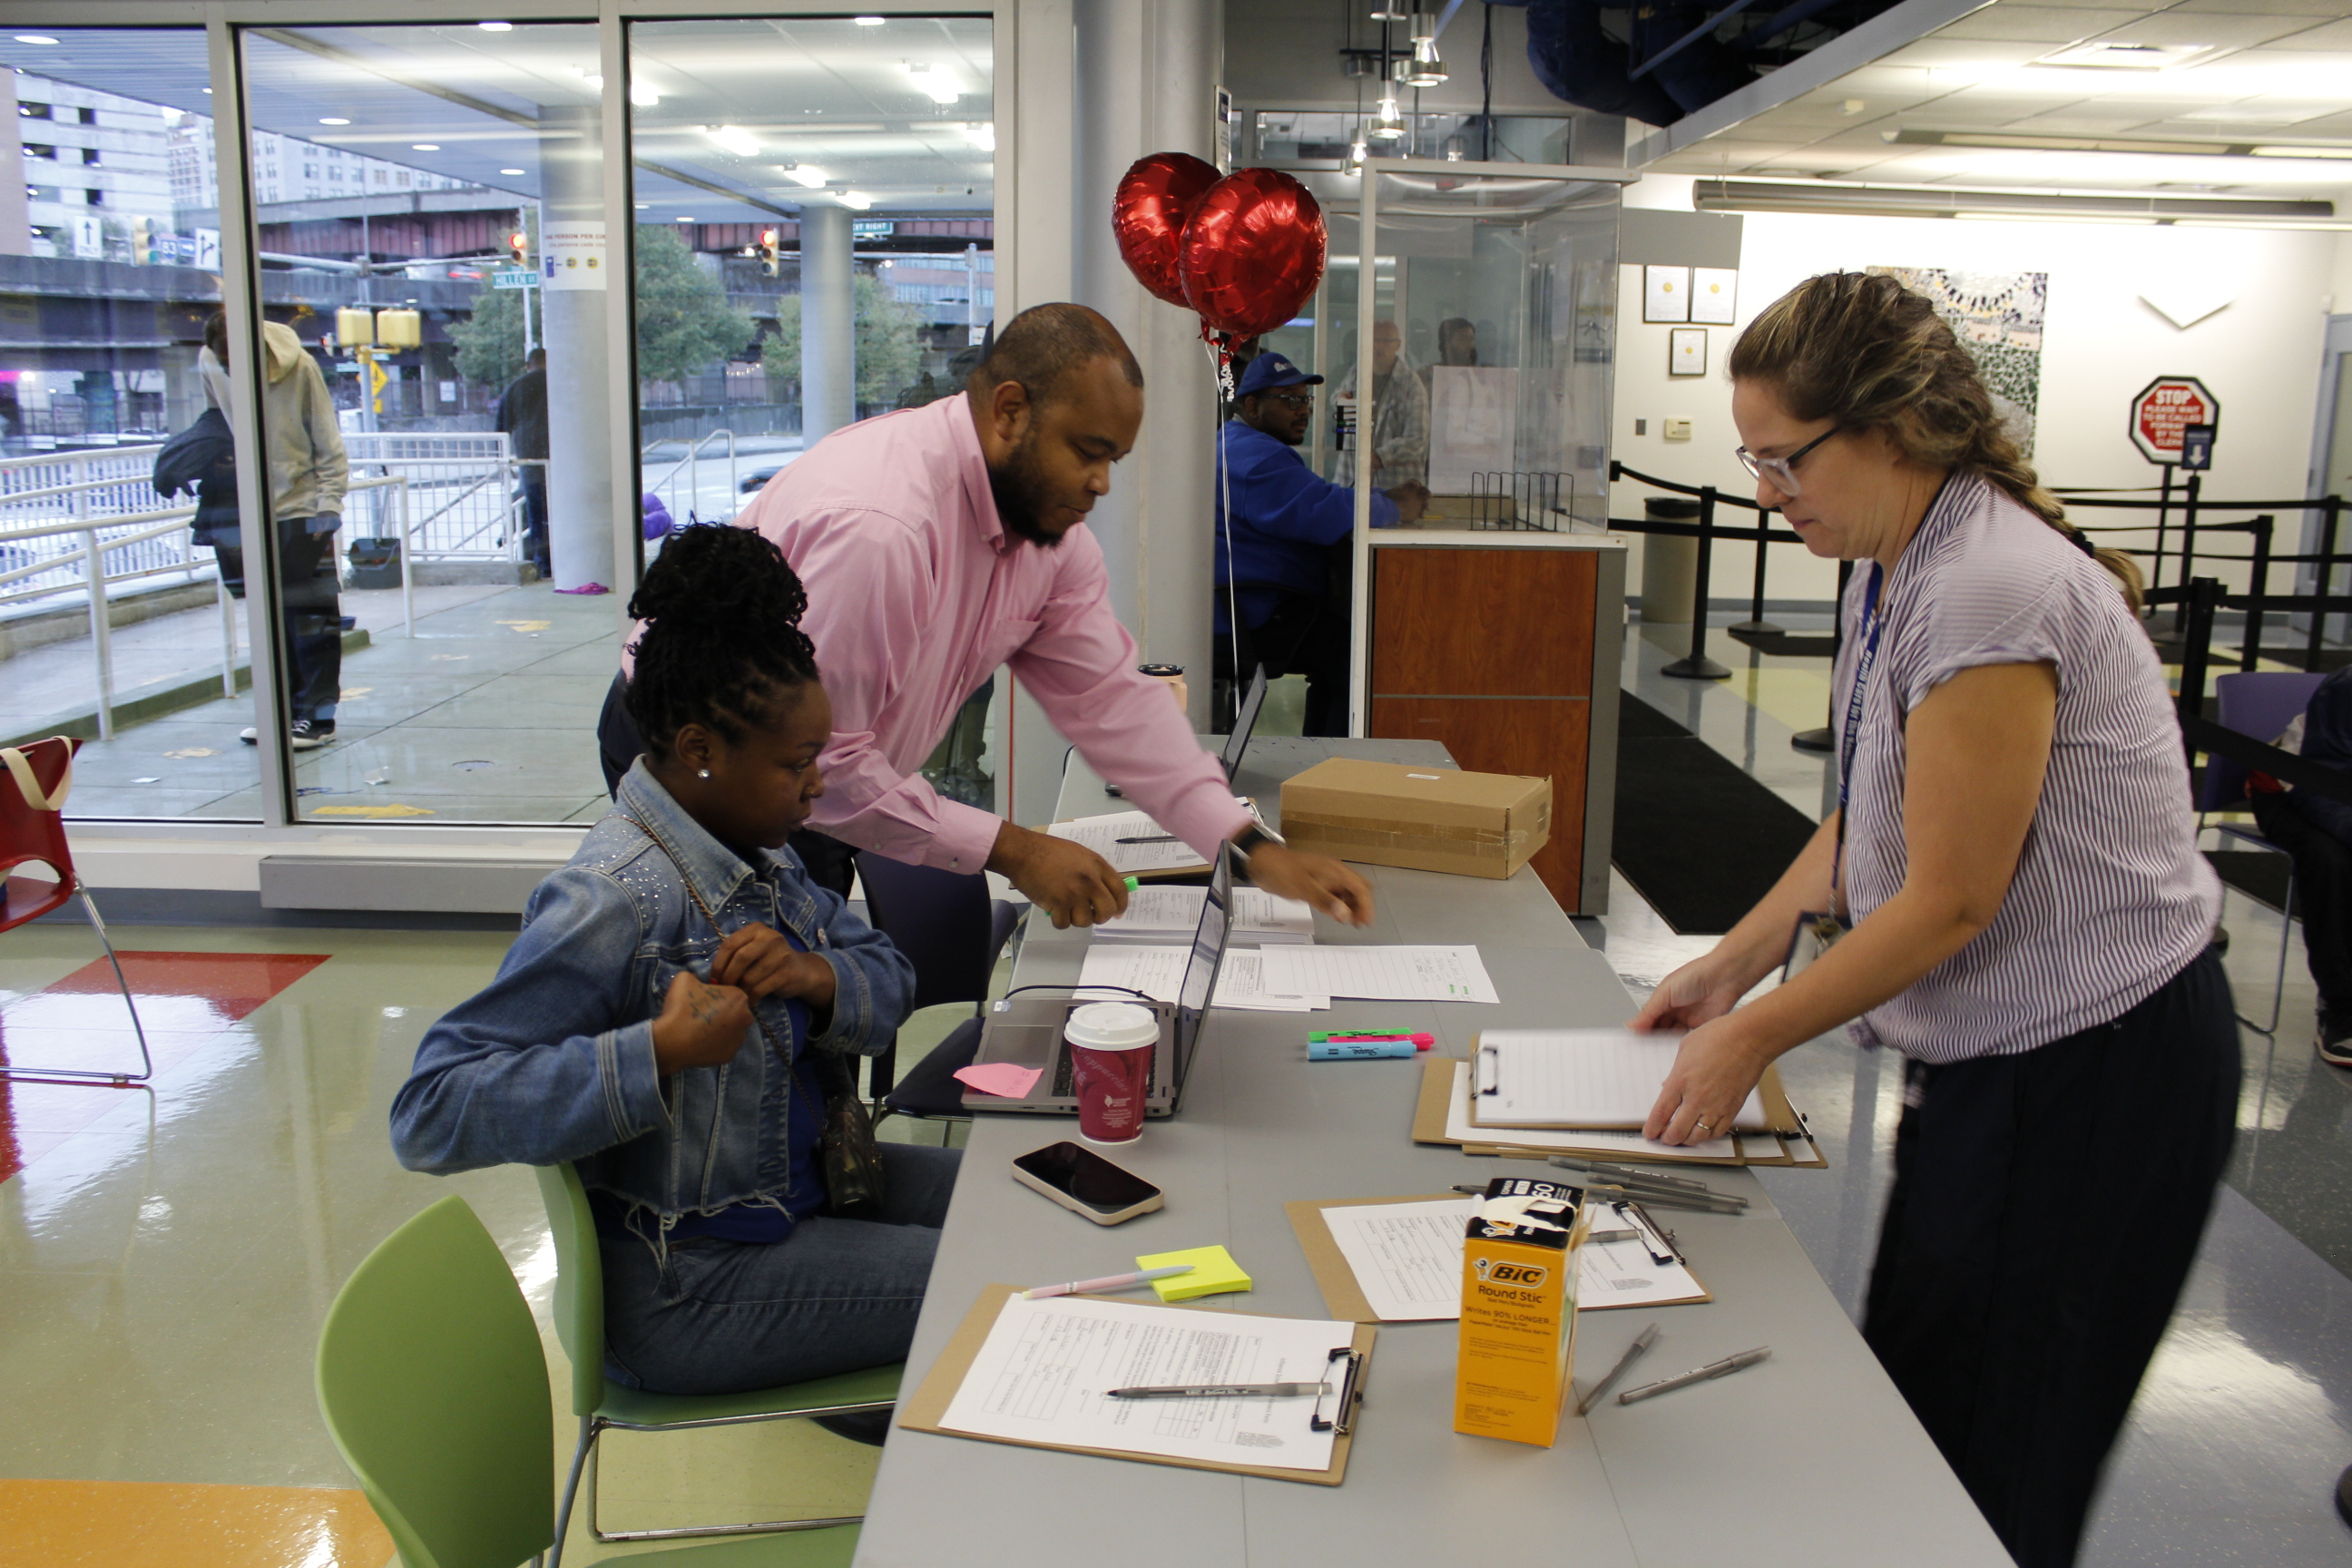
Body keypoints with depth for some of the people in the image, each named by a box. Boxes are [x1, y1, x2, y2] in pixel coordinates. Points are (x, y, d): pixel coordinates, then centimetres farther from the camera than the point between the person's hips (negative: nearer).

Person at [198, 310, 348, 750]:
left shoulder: (299, 367, -13)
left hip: (301, 510, -4)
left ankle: (317, 714, 5)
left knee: (310, 617, -1)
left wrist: (328, 504, -12)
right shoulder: (209, 365, -2)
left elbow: (329, 445, -6)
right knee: (271, 619, 10)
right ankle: (284, 710, 19)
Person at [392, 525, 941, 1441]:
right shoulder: (614, 902, -26)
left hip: (794, 1184, 9)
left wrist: (814, 976, -17)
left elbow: (888, 977, 7)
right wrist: (663, 1050, -36)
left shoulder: (756, 852, 1)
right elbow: (429, 1114, -29)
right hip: (688, 1284, -9)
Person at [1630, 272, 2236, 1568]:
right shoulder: (1897, 563, 5)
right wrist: (1731, 965, 9)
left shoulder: (1991, 589, -25)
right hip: (1995, 1052, 9)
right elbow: (1872, 819, 14)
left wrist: (1755, 1036, -12)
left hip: (2089, 1065, -9)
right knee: (1907, 1413, 17)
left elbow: (1950, 903, -22)